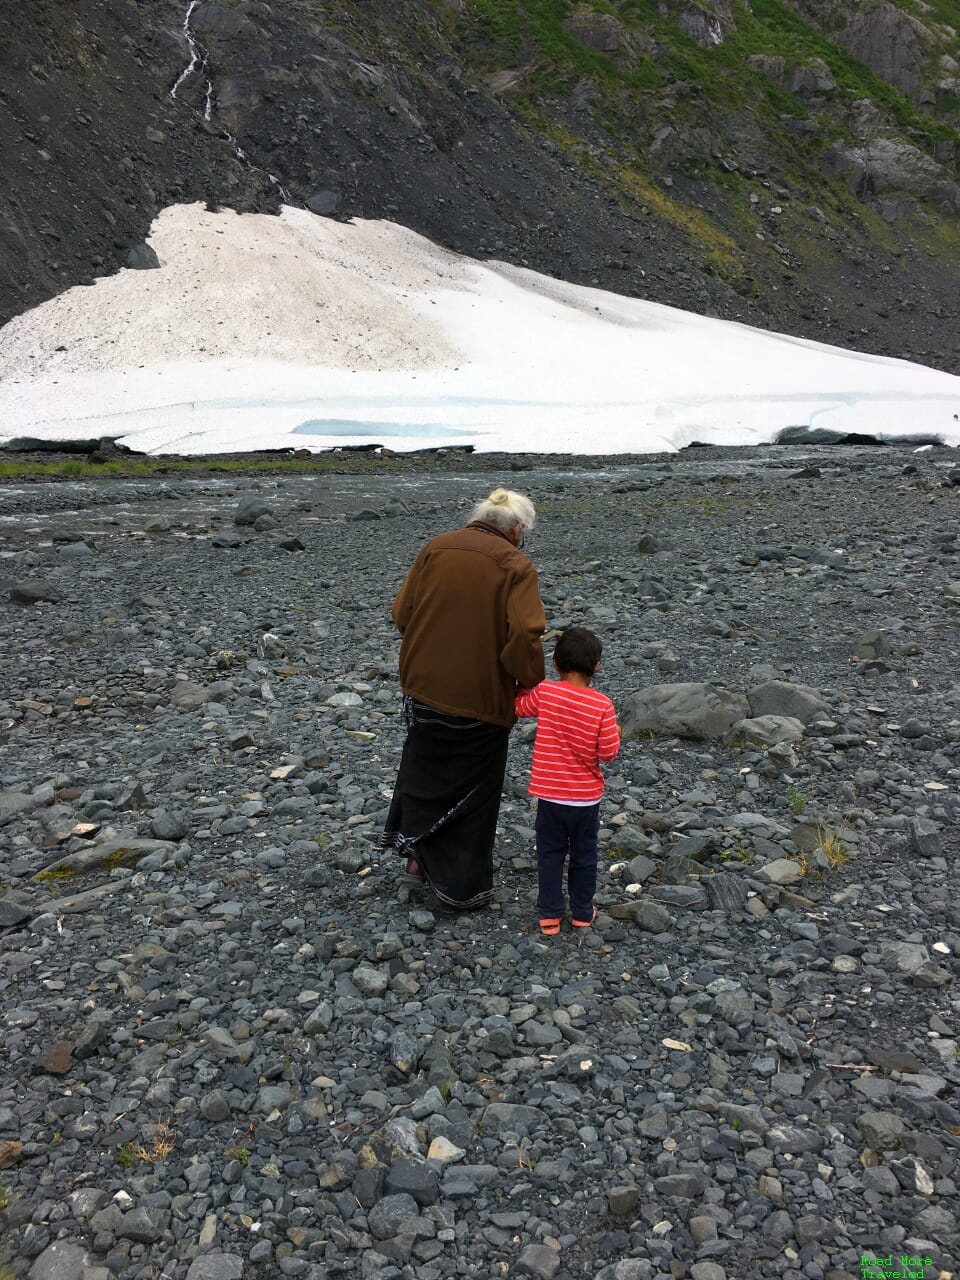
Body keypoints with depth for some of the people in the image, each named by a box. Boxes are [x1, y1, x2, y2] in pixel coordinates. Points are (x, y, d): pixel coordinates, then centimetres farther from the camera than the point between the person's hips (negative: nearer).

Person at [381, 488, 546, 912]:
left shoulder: (435, 548, 1)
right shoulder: (515, 566, -13)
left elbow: (401, 611, 3)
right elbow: (523, 635, -22)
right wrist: (532, 681, -7)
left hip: (423, 688, 4)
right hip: (479, 698, -4)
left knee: (424, 774, 25)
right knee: (471, 791, 12)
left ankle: (418, 861, 35)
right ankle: (460, 888, 23)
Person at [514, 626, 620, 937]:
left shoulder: (544, 692, -13)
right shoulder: (602, 705, -14)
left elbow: (517, 705, 4)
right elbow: (608, 751, -12)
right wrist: (615, 732, 7)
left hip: (550, 795, 0)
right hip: (587, 797, 0)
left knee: (550, 854, 14)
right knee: (584, 855, 17)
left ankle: (549, 915, 19)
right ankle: (583, 912, 30)